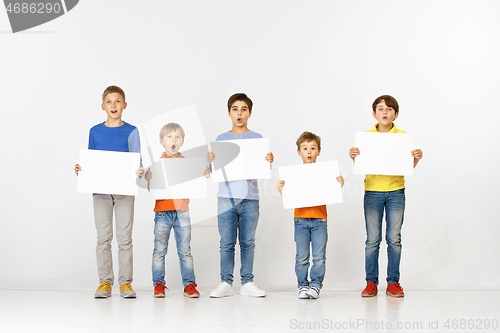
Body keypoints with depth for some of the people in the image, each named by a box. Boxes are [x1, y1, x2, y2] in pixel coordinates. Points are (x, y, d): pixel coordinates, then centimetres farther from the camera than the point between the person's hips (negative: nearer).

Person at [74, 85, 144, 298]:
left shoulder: (131, 131, 4)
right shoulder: (95, 132, 8)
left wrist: (140, 172, -18)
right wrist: (81, 170, -7)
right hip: (101, 190, 1)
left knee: (125, 238, 0)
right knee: (103, 238, 3)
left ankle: (125, 282, 6)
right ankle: (105, 282, 9)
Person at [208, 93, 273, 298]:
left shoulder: (257, 139, 9)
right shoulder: (221, 139, 10)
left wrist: (269, 161, -14)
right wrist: (211, 161, -11)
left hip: (250, 198, 0)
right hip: (226, 197, 0)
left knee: (248, 242, 3)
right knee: (226, 243, 0)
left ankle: (247, 283, 9)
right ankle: (226, 283, 5)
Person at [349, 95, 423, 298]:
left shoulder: (403, 136, 4)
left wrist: (417, 158, -15)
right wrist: (354, 157, -15)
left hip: (395, 191, 0)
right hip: (372, 191, 0)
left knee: (394, 239, 1)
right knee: (372, 239, 1)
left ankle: (393, 282, 9)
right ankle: (371, 282, 8)